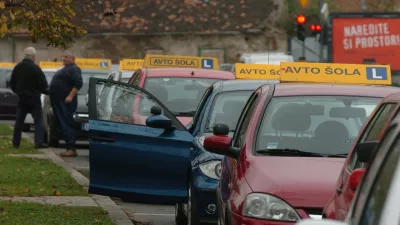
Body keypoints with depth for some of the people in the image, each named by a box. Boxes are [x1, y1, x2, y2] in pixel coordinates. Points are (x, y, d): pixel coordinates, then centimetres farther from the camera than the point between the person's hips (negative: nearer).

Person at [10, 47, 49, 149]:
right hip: (33, 97, -5)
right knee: (38, 120, -1)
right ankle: (39, 142, -10)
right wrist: (46, 91, 6)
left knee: (19, 120, 12)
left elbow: (12, 84, 13)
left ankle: (16, 142, 11)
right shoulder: (35, 68, -15)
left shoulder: (17, 68, 5)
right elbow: (43, 84, -14)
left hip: (22, 97, 5)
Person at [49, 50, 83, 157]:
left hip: (66, 101, -11)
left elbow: (78, 84, -21)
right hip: (59, 102, 11)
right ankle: (70, 148, 11)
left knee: (67, 124, -14)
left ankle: (71, 149, -18)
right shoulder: (64, 69, 23)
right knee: (63, 124, 9)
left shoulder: (74, 69, -10)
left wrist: (70, 96, -26)